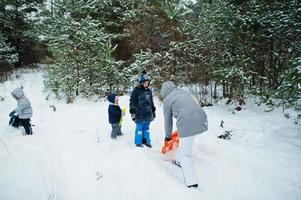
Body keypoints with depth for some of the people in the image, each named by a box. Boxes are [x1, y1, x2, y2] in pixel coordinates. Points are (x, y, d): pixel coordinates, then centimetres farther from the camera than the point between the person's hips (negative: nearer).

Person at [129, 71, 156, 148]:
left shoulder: (149, 90, 11)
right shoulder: (136, 90, -9)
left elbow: (151, 102, 21)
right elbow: (132, 102, -8)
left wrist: (153, 111, 23)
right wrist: (132, 112, -10)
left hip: (148, 114, 6)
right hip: (140, 115, -6)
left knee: (146, 128, 15)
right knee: (139, 129, 3)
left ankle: (146, 141, 29)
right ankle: (138, 143, 17)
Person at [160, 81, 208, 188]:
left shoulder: (167, 100, 7)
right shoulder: (182, 93, 25)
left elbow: (168, 119, 13)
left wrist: (168, 135, 29)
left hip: (187, 124, -7)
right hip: (201, 119, 8)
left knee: (185, 154, 2)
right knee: (184, 141, 30)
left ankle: (192, 183, 0)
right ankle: (179, 161, 48)